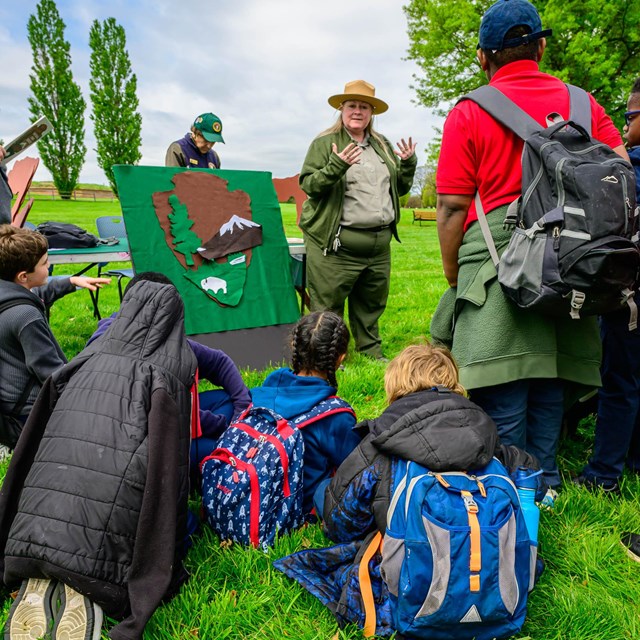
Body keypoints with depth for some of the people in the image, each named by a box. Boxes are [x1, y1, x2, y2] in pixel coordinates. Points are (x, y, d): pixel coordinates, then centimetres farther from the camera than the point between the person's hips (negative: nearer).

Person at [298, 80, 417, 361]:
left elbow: (399, 188, 21)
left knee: (372, 302, 14)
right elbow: (308, 185, -7)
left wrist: (408, 164, 3)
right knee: (328, 304, -2)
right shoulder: (324, 143, 1)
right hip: (336, 243, -5)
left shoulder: (383, 145, 18)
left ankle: (371, 349, 30)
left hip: (379, 242, 6)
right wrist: (335, 166, -22)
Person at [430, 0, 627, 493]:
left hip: (496, 264, -4)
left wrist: (453, 277, 4)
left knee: (502, 395, 2)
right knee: (550, 385, 16)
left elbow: (451, 210, -5)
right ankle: (546, 484, 28)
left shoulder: (468, 114, -1)